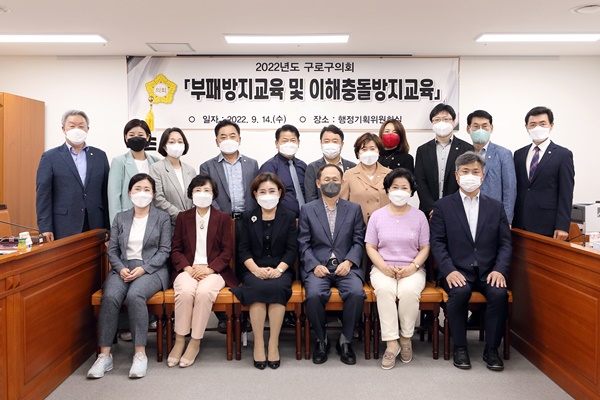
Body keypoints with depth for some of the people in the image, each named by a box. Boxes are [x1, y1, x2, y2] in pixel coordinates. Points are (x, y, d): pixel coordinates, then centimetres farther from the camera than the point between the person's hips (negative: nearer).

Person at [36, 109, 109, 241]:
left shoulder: (100, 156, 11)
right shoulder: (50, 157, 3)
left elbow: (106, 192, 10)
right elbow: (43, 194, -1)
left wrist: (108, 227, 6)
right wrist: (45, 228, -8)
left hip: (95, 227, 2)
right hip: (64, 229, -2)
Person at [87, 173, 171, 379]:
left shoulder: (162, 217, 6)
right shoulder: (120, 218, 16)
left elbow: (164, 250, -1)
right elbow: (112, 250, 10)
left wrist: (143, 269, -15)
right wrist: (121, 269, -10)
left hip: (152, 269, -3)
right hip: (123, 268, 3)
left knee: (135, 295, -34)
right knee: (110, 297, -28)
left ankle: (140, 354, -26)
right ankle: (104, 355, -21)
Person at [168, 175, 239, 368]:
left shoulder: (223, 218, 9)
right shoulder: (183, 217, 14)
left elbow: (227, 251, 3)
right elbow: (176, 249, 9)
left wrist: (209, 268, -12)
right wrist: (187, 268, -9)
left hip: (214, 270, -1)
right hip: (188, 269, 1)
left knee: (204, 292, -33)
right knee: (185, 291, -32)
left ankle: (195, 343, -19)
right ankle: (179, 341, -17)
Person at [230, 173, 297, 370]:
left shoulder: (288, 217, 10)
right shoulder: (248, 217, 12)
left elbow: (292, 249, 2)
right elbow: (243, 249, 4)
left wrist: (279, 269, -14)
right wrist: (256, 269, -13)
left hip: (280, 270, 0)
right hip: (254, 270, 0)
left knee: (276, 287, -33)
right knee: (258, 288, -32)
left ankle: (274, 344, -24)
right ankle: (258, 344, -23)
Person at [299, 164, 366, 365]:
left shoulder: (354, 209, 13)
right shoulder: (307, 209, 10)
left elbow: (358, 241, 7)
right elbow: (304, 244, 4)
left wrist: (349, 262, -10)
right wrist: (314, 265, -11)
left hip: (346, 266, 1)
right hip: (318, 266, 0)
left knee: (356, 293, -29)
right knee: (314, 295, -30)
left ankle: (345, 340, -4)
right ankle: (321, 340, -3)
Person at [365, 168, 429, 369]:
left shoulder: (419, 216, 9)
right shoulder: (377, 215, 9)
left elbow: (424, 248, 6)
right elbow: (370, 247, 5)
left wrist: (413, 267, -12)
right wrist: (384, 267, -12)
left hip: (412, 269, 0)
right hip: (383, 268, 0)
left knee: (409, 291, -33)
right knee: (384, 290, -34)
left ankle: (406, 338, -10)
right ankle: (392, 343, -25)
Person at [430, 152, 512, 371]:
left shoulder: (496, 207, 13)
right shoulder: (443, 206, 5)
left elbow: (505, 243, 8)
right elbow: (437, 243, -2)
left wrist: (499, 270, -9)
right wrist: (449, 270, -16)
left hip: (488, 271, 2)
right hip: (457, 271, -2)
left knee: (500, 293, -27)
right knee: (460, 292, -32)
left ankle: (491, 349, -7)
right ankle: (460, 348, -12)